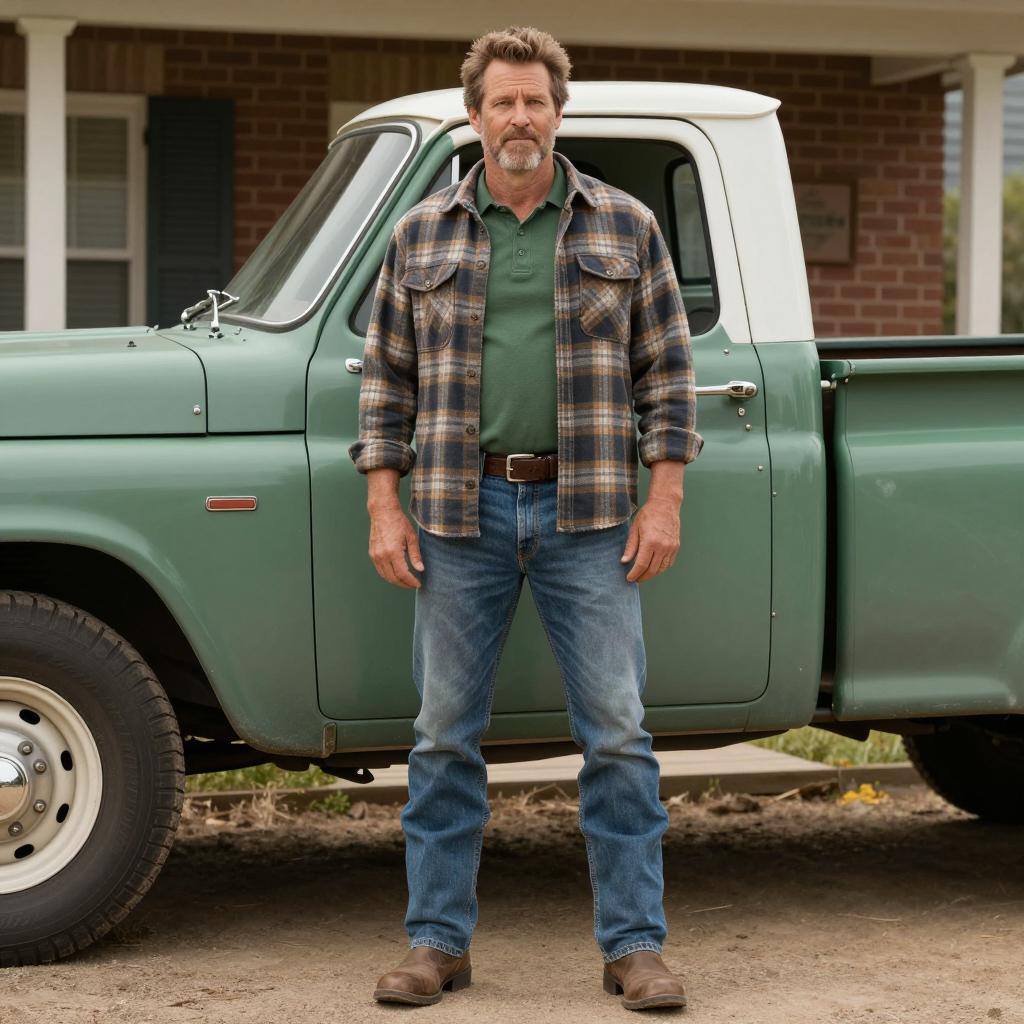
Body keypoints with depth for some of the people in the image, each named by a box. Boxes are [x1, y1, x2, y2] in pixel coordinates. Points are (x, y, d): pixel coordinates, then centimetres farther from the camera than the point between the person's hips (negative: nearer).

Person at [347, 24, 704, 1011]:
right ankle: (437, 942, 14)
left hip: (588, 517, -1)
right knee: (445, 736, 5)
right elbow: (385, 377, 10)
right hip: (458, 514, 1)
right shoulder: (420, 236, 8)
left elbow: (666, 372, 5)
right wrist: (384, 507, 1)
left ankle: (635, 946, 6)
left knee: (616, 734, -2)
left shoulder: (625, 227, 6)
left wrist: (663, 502, -3)